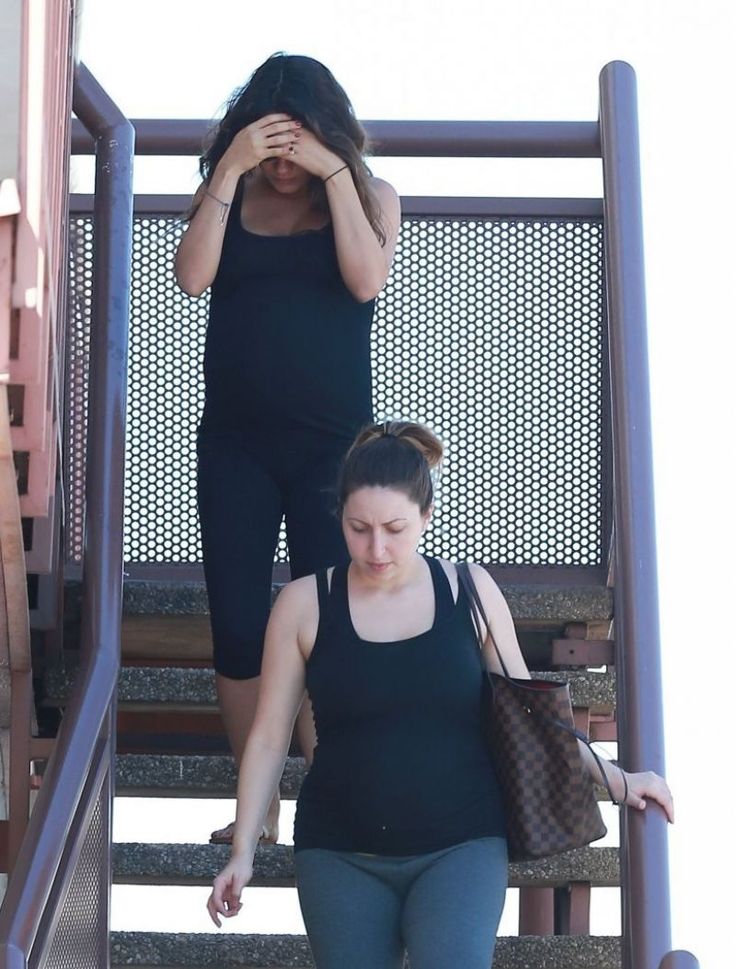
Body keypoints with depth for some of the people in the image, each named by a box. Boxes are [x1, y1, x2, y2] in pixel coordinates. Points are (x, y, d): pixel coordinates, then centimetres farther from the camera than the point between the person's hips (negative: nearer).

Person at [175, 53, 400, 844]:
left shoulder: (370, 195, 4)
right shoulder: (229, 195, 7)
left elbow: (366, 278, -15)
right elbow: (193, 275, -10)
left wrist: (333, 173, -16)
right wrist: (231, 169, -14)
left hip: (332, 443, -2)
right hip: (234, 443, 2)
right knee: (236, 626, 2)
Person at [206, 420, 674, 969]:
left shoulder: (470, 591, 3)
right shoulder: (304, 605, 1)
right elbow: (269, 740, 4)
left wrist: (614, 779, 11)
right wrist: (243, 852, 0)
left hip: (460, 846, -1)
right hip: (342, 857, 1)